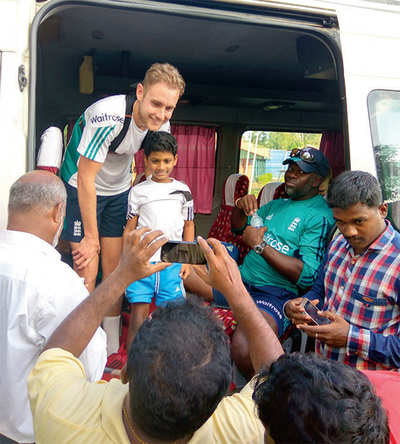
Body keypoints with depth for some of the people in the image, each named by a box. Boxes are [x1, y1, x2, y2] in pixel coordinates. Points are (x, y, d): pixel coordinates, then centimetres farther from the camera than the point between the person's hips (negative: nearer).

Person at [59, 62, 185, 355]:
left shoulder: (162, 126, -11)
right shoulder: (108, 116, -32)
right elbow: (86, 178, -27)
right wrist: (92, 237, -22)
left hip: (119, 191, 5)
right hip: (82, 188, -5)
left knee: (115, 270, 7)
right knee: (87, 274, -10)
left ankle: (112, 351, 20)